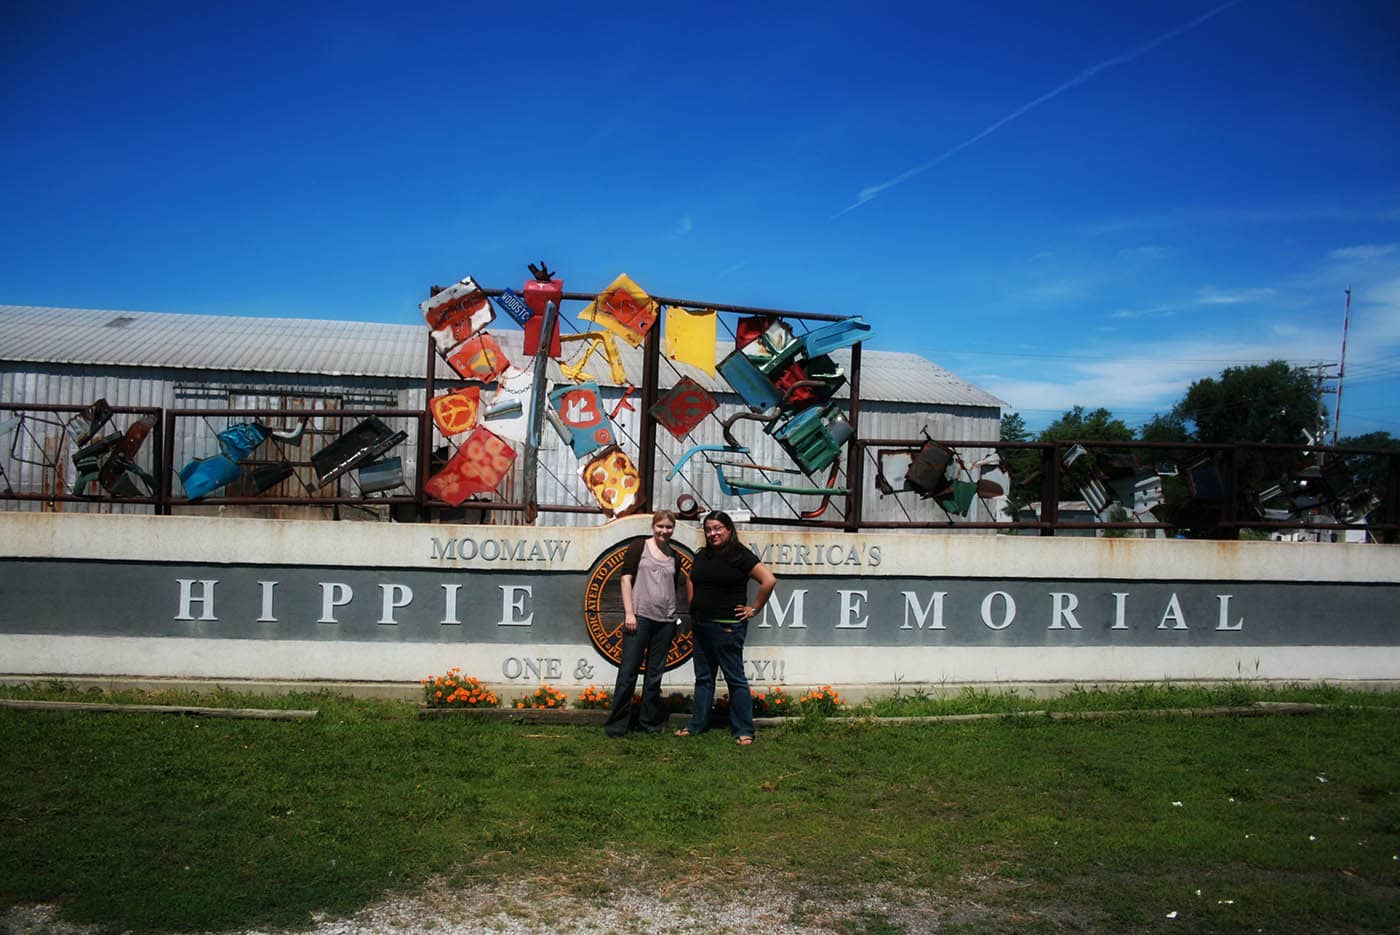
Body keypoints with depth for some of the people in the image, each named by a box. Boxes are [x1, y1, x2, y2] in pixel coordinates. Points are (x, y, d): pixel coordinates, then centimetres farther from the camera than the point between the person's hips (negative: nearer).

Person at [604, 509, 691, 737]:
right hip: (639, 616, -4)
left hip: (665, 622, 4)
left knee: (655, 673, 9)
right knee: (628, 671, -4)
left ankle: (649, 722, 18)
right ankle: (617, 724, 4)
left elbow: (683, 583, 23)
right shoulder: (639, 547, 2)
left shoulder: (674, 557, 14)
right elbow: (626, 579, -3)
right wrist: (629, 613, -11)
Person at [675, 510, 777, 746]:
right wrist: (694, 608, 15)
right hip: (701, 626, 7)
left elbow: (769, 580, -14)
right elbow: (692, 581, 28)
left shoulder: (740, 556, -9)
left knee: (735, 678, -1)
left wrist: (754, 609, -10)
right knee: (703, 678, 14)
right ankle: (697, 724, 23)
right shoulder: (702, 556, 12)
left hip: (727, 627, -7)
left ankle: (744, 731, 6)